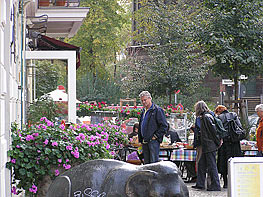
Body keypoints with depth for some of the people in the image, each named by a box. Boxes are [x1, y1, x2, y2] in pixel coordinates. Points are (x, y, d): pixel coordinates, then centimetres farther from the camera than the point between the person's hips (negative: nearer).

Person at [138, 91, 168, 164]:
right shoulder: (144, 111, 18)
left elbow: (164, 126, -12)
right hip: (145, 142, 8)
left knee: (154, 163, -10)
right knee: (146, 163, 10)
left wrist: (156, 136, -13)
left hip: (153, 141, -8)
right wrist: (141, 139, 17)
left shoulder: (157, 110, -8)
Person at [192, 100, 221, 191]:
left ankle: (215, 185, -2)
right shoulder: (204, 117, 16)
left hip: (210, 146, -10)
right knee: (201, 164, 13)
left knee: (212, 166, -6)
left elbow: (213, 131, -18)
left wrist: (217, 142, -14)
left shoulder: (206, 117, -15)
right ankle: (200, 184, 19)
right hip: (206, 147, 10)